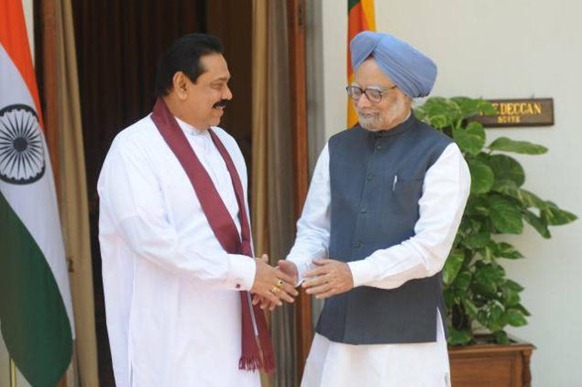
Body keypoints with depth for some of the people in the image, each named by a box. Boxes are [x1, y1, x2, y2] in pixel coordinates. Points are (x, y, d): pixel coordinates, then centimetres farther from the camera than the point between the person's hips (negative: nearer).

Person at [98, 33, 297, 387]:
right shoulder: (134, 148, -11)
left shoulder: (225, 144, 14)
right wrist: (243, 271, -19)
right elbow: (151, 236, -21)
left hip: (228, 324, 7)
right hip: (171, 335, -7)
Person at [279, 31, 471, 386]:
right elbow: (315, 229, 12)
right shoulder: (337, 148, 11)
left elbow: (431, 248, -13)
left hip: (406, 334, -4)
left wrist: (355, 273, -22)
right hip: (338, 327, 4)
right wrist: (296, 268, -9)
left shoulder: (440, 155, -4)